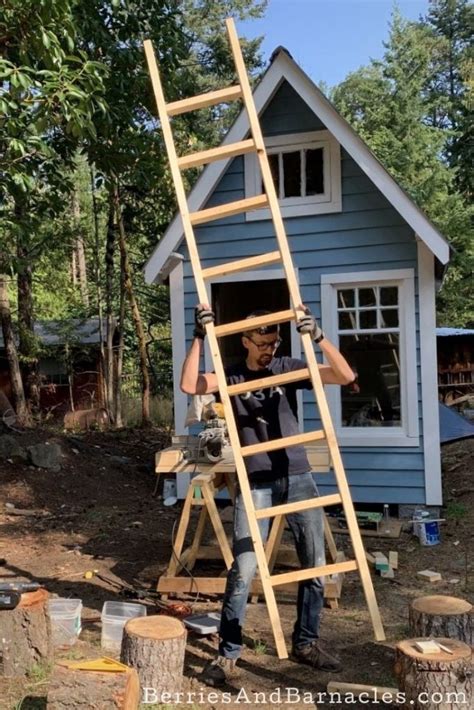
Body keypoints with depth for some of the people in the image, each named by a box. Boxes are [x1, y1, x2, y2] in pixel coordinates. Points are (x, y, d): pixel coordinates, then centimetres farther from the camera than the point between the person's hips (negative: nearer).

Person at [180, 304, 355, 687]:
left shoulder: (289, 368, 3)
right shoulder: (231, 376, 1)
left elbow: (346, 376, -6)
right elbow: (189, 385, -16)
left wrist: (318, 336, -19)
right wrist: (200, 337, -21)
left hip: (299, 478, 3)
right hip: (256, 484, -2)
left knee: (315, 565, 9)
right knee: (243, 570, -7)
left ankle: (306, 643, 27)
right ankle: (228, 654, 6)